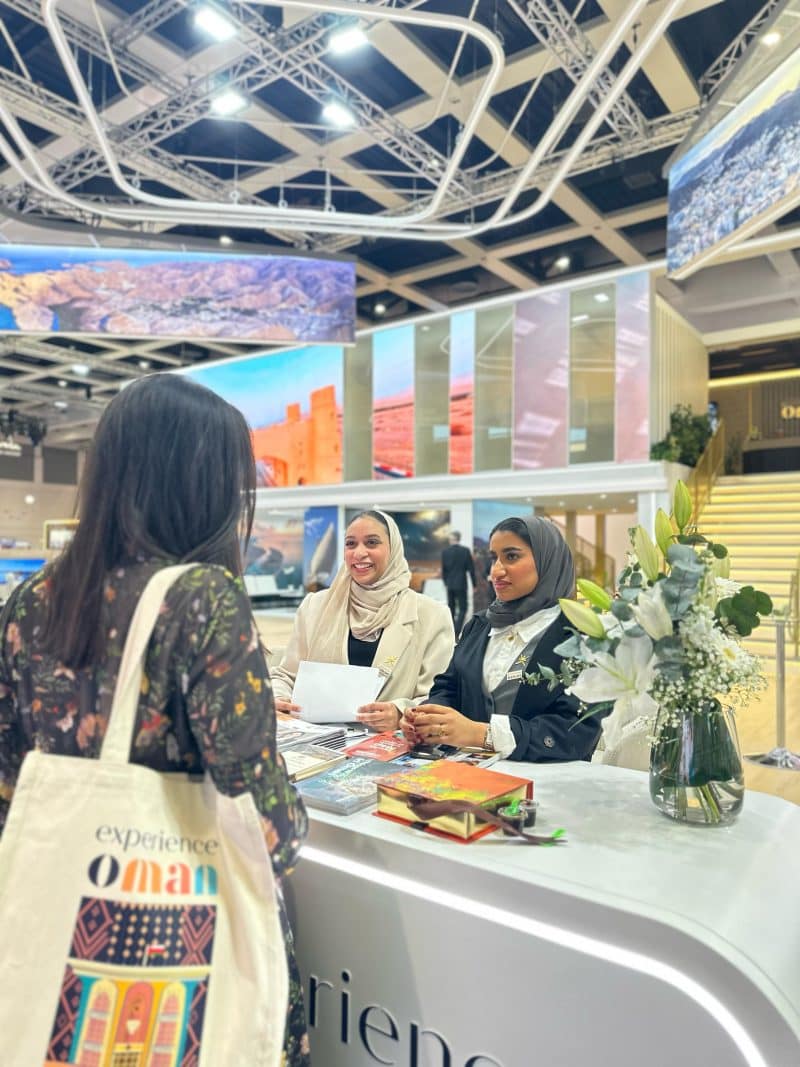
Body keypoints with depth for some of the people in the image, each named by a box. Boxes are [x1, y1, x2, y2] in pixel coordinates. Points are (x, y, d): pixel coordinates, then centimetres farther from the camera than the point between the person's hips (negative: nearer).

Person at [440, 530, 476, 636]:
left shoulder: (445, 551, -2)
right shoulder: (465, 550, -8)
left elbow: (443, 569, 4)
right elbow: (471, 568, -6)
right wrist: (474, 584, 2)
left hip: (450, 584, 3)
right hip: (461, 584, -3)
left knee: (451, 608, 15)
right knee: (462, 608, 1)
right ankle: (457, 631, -14)